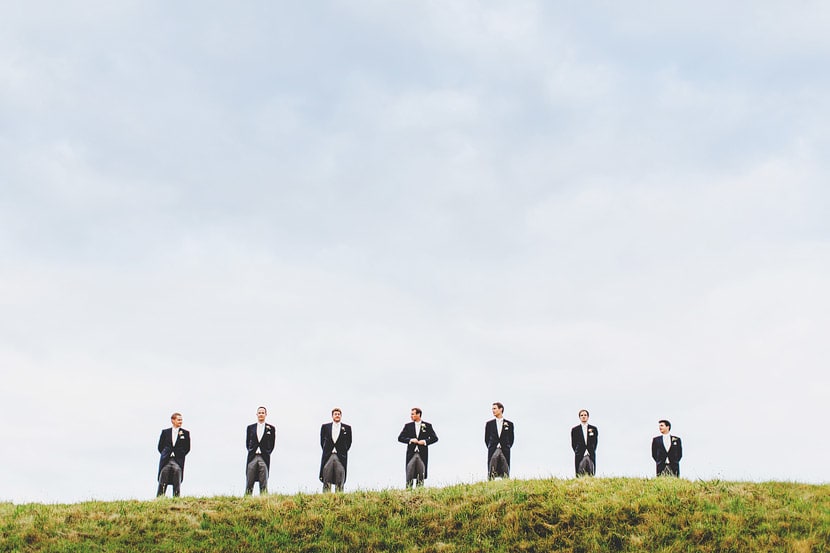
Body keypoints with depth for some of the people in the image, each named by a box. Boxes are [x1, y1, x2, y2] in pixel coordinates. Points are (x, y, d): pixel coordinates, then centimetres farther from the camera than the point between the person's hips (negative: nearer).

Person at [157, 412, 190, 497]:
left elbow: (187, 448, 12)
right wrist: (165, 454, 4)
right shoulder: (165, 432, 14)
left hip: (178, 461, 0)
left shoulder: (185, 433, 12)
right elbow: (160, 447, 15)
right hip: (166, 461, 0)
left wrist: (180, 455, 2)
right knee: (162, 483, -8)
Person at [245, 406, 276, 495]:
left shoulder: (271, 428, 7)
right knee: (249, 483, 0)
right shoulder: (250, 427, 12)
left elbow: (272, 445, 9)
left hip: (264, 458, -1)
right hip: (252, 457, 1)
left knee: (263, 484, -3)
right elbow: (247, 443, 15)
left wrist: (267, 453, 2)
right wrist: (251, 451, 5)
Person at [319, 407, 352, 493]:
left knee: (340, 482, -3)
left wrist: (343, 452, 4)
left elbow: (349, 442, 12)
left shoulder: (347, 428, 9)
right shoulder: (325, 427, 11)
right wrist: (326, 451, 6)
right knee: (326, 481, -3)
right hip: (327, 456, 1)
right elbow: (322, 441, 15)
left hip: (341, 457, 0)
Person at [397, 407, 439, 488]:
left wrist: (425, 441, -11)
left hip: (423, 454, 0)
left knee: (421, 475, 2)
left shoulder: (427, 426, 6)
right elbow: (400, 438, 5)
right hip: (411, 453, 0)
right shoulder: (408, 426, 9)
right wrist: (410, 440, -10)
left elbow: (435, 438, 3)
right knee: (409, 475, -5)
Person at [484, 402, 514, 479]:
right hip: (493, 450, 0)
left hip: (505, 451, 0)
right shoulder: (489, 424, 10)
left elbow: (511, 439, 12)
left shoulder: (509, 424, 8)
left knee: (505, 471, -4)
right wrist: (490, 448, 4)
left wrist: (507, 447, 1)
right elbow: (486, 438, 14)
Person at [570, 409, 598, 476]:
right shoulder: (575, 430, 7)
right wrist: (577, 452, -2)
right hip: (579, 456, -1)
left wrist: (589, 452, 0)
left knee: (591, 476, -5)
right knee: (580, 476, -8)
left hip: (591, 456, 1)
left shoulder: (594, 429, 10)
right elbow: (573, 444, 8)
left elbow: (595, 442, 10)